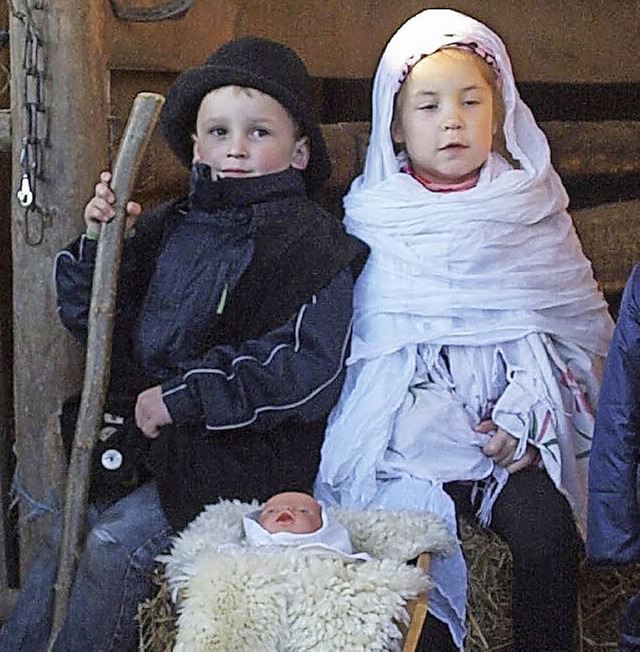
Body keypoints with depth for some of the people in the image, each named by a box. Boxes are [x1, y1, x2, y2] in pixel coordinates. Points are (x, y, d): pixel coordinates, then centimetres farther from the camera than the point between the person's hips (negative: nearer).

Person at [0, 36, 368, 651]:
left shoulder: (313, 243, -10)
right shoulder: (166, 230, 9)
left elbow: (308, 366, -21)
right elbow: (93, 320, 15)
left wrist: (185, 395, -20)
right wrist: (98, 246, -4)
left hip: (243, 461, -6)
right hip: (152, 438, 7)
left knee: (113, 543, -16)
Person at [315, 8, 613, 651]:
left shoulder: (532, 208, 9)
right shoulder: (375, 219, 5)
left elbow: (567, 320, 4)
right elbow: (374, 340, 1)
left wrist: (521, 412, -10)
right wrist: (448, 430, -9)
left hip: (515, 431, 1)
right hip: (413, 427, -1)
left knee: (546, 532, -23)